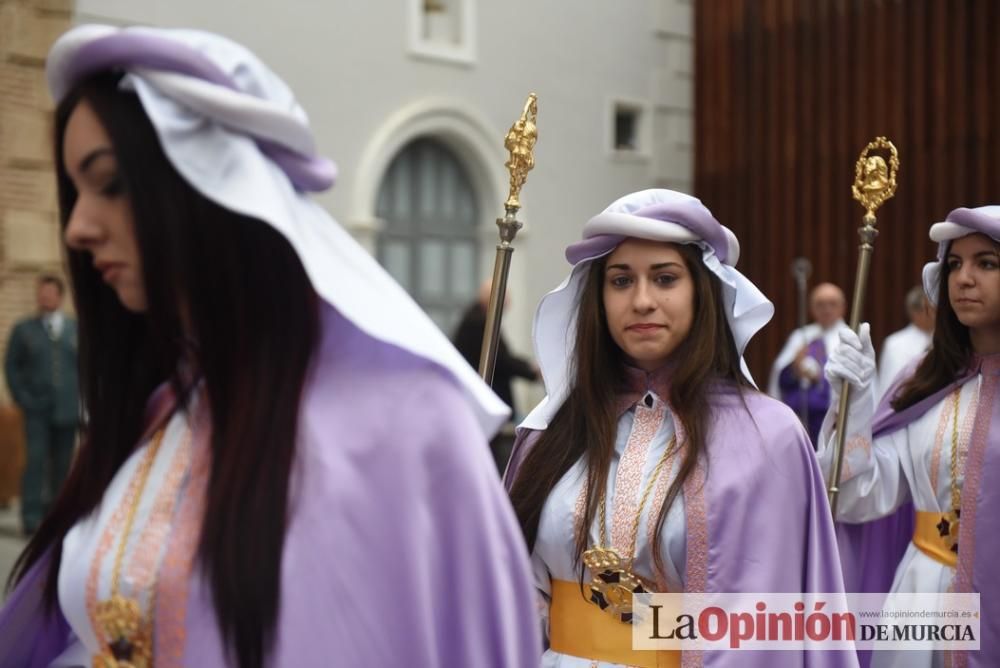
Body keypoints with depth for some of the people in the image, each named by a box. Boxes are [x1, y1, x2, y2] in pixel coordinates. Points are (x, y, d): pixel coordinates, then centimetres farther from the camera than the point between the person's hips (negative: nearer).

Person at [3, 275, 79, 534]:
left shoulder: (76, 328, 8)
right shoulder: (23, 329, 6)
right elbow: (11, 365, 6)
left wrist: (82, 396, 3)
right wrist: (21, 397, -3)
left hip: (67, 408, 2)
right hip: (36, 409, -1)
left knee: (63, 463, 5)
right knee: (35, 459, -11)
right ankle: (32, 516, -9)